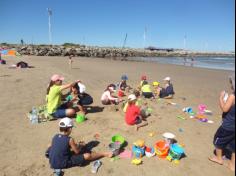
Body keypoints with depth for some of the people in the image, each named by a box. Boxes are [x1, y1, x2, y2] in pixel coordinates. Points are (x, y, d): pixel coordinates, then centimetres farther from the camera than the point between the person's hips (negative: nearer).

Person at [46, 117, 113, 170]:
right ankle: (104, 154, 10)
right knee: (87, 156, -6)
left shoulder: (55, 136, -1)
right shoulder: (69, 139, -18)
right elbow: (77, 151, -7)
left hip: (52, 163, 7)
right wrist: (81, 145, 12)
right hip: (63, 164, -6)